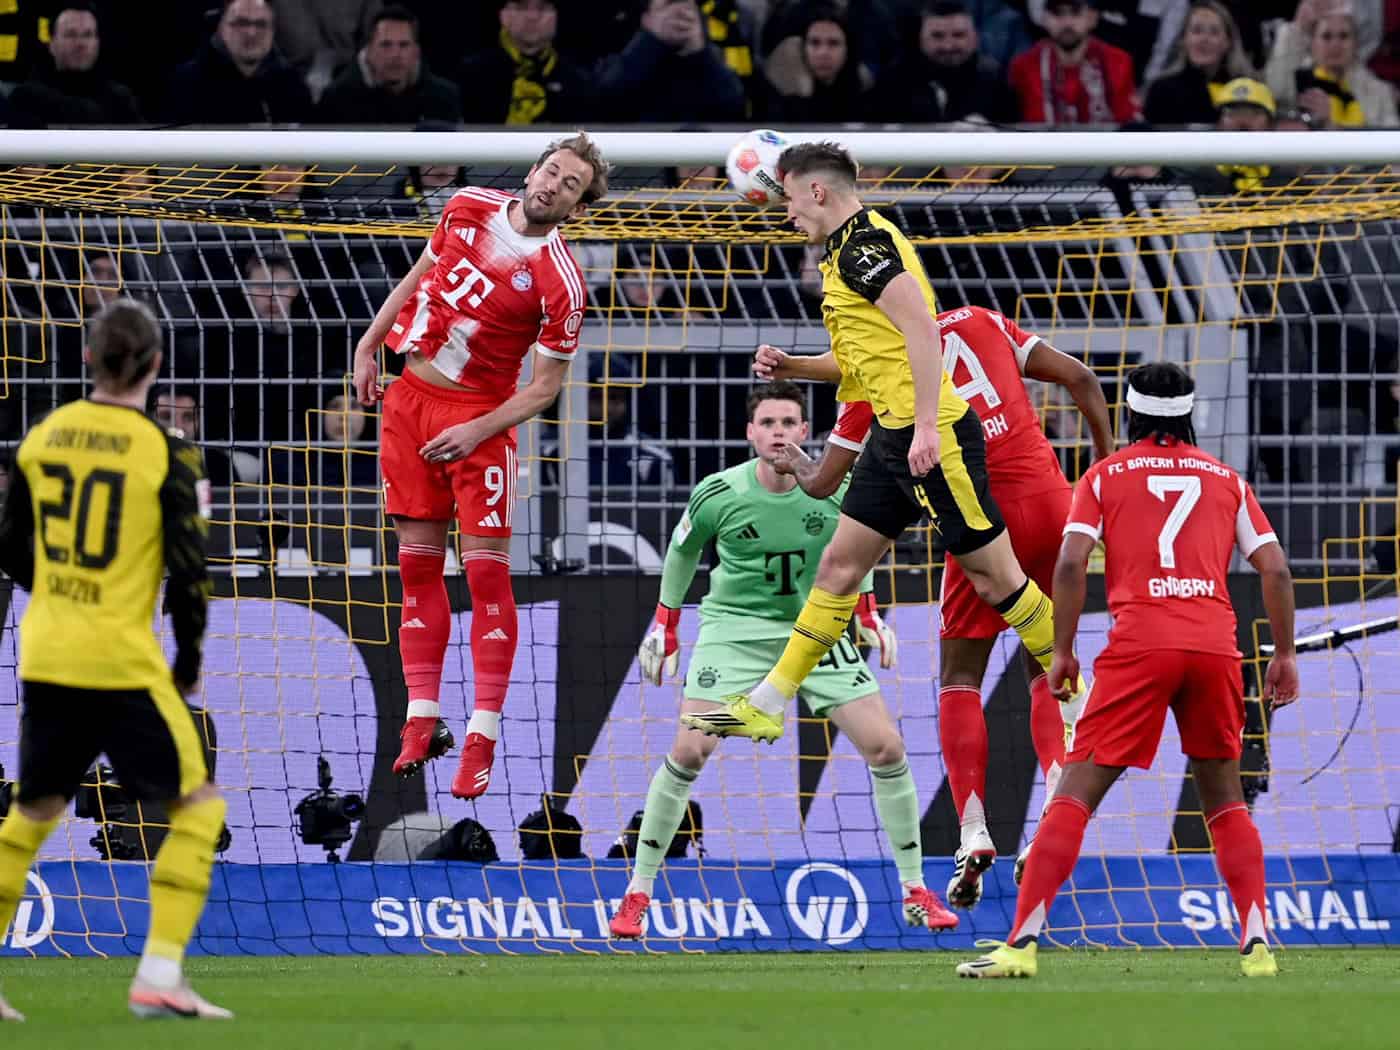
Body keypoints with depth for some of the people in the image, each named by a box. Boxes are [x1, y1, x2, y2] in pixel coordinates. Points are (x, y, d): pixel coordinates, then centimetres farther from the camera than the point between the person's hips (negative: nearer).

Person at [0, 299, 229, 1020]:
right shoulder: (167, 455, -10)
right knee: (198, 805, 6)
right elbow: (187, 572, -10)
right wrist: (188, 662, 4)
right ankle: (158, 975, -4)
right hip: (123, 663, -5)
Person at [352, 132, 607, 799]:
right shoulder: (469, 208, 0)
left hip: (477, 416, -5)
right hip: (409, 397, 5)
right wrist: (368, 346, 15)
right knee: (418, 563, 6)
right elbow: (419, 277, 17)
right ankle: (421, 723, 11)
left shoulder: (559, 281, -15)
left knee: (486, 569, -9)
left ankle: (483, 739, -7)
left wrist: (478, 431, -18)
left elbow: (546, 386, -11)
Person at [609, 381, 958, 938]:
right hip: (735, 628, -2)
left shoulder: (834, 488, -12)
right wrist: (665, 625, 11)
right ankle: (637, 894, -3)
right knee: (689, 752, -16)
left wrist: (868, 612, 12)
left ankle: (916, 891, 8)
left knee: (886, 748, -7)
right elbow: (682, 550, 6)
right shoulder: (719, 495, -15)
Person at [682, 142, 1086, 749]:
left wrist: (926, 425, -27)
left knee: (993, 575, -3)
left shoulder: (865, 244, -14)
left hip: (931, 439, -10)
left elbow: (922, 328, -23)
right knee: (840, 566, 10)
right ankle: (766, 706, 12)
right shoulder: (848, 249, 17)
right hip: (893, 437, 10)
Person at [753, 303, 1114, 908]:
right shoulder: (981, 324, 12)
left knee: (959, 678, 11)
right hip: (1052, 505, 3)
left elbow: (823, 483, 11)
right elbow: (1080, 379, 9)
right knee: (1048, 668, 15)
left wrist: (797, 465, 34)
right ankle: (1060, 799, -9)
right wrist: (1106, 460, 19)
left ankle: (972, 832, -4)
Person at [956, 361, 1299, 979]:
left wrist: (1062, 650, 5)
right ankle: (1256, 944, 6)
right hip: (1215, 644, 2)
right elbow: (1275, 569, 10)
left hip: (1138, 644, -2)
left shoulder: (1105, 476, 12)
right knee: (1224, 797, 17)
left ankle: (1021, 944, -12)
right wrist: (1284, 653, 18)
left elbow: (1071, 563, -1)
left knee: (1077, 791, -2)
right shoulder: (1226, 480, 18)